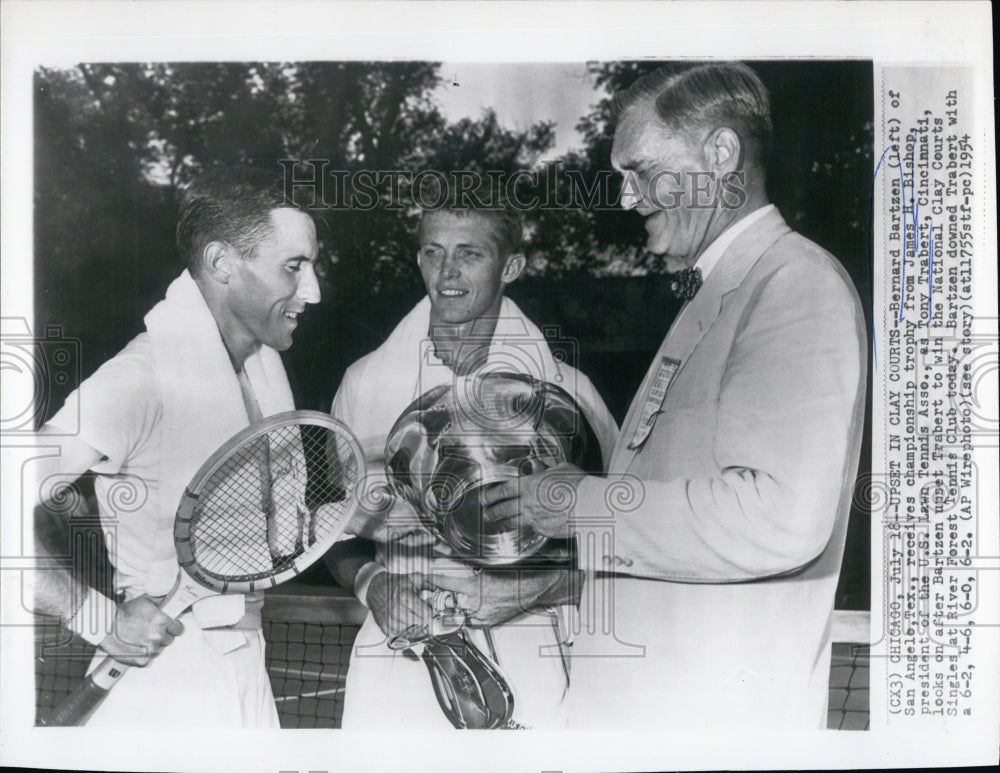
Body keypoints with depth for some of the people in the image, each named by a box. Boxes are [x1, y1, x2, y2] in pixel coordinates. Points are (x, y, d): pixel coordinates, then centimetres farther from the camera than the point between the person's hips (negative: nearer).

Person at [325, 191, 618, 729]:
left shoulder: (565, 390, 0)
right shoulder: (365, 382, 6)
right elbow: (335, 528, 12)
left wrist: (531, 586, -12)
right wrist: (372, 585, -7)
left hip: (530, 662, -1)